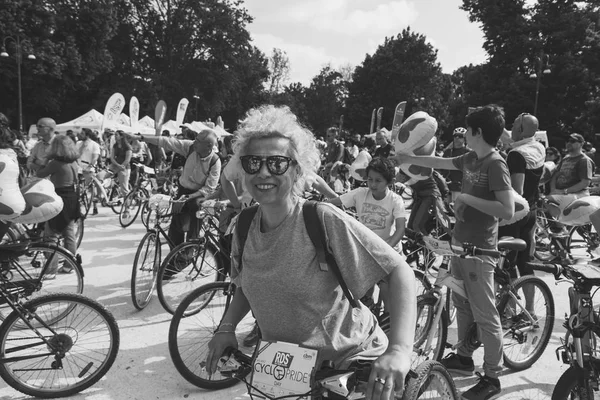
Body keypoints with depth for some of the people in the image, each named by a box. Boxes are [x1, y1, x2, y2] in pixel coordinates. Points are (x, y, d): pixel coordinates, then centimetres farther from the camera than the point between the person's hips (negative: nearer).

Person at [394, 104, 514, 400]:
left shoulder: (495, 164, -17)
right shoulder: (471, 159, 7)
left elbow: (507, 210, -24)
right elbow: (441, 163, 24)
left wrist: (467, 198, -20)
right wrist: (408, 159, 28)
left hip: (479, 248, -9)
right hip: (460, 241, 9)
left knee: (485, 314, 0)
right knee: (461, 304, 19)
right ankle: (464, 357, 36)